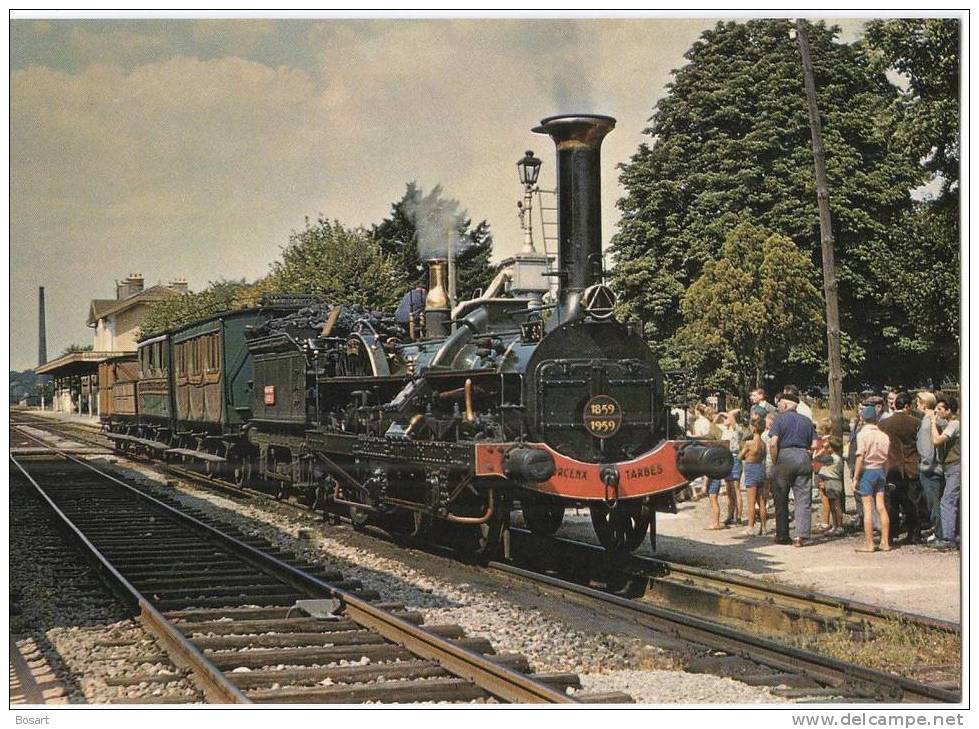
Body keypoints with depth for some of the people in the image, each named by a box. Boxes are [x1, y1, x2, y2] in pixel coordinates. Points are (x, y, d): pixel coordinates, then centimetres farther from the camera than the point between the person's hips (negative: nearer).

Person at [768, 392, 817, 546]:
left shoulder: (780, 418, 1)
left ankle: (782, 535, 10)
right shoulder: (807, 420, 14)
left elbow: (774, 443, -10)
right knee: (803, 500, 2)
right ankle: (801, 535, -8)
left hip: (785, 456, -3)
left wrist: (775, 461, 0)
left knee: (781, 499, 7)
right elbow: (814, 445, 7)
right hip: (804, 457, 3)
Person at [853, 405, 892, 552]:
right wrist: (884, 475, 17)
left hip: (867, 470, -5)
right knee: (881, 507, 8)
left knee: (868, 508, -3)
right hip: (880, 471, 5)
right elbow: (887, 458, 8)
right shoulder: (884, 436, 5)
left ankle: (869, 544, -3)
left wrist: (855, 477, -9)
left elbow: (860, 457, -14)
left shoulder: (863, 434, -10)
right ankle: (885, 542, 9)